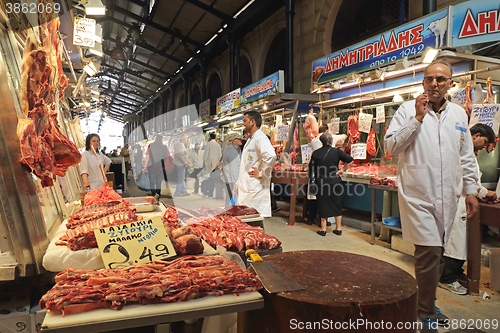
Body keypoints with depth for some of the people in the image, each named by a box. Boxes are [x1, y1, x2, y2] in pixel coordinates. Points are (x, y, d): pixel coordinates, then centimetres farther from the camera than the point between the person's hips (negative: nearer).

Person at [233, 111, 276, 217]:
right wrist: (238, 184, 23)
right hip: (245, 188, 10)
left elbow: (270, 156, -33)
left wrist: (261, 173, -21)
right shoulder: (250, 140, 19)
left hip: (255, 188, -10)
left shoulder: (260, 138, -13)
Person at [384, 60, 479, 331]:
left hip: (447, 196, 5)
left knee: (437, 252, 14)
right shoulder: (408, 110, -1)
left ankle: (426, 301, 32)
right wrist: (418, 118, -14)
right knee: (429, 252, -8)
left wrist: (471, 190, 14)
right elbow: (390, 147, -10)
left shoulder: (459, 114, 13)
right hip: (417, 195, -5)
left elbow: (466, 156, 17)